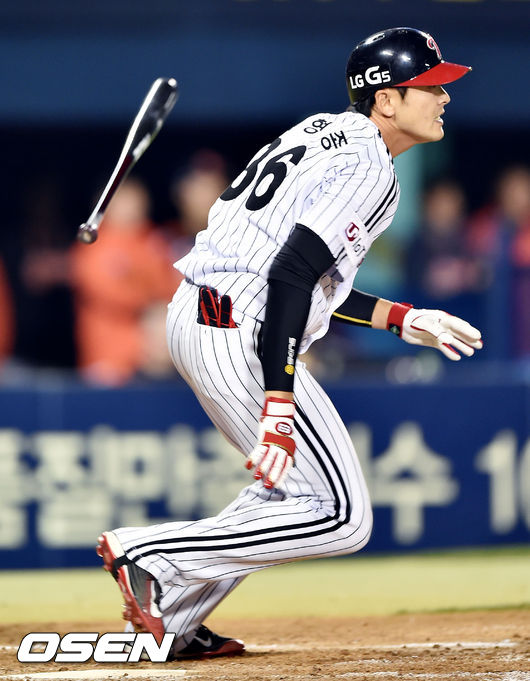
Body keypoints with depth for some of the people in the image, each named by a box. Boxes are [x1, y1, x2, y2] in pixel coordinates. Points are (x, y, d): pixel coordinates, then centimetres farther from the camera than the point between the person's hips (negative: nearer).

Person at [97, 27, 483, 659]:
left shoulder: (325, 132, 18)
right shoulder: (368, 170, -12)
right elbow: (289, 275, -24)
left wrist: (403, 320, 25)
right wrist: (278, 409, -29)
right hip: (242, 340, -10)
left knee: (296, 484, 23)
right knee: (341, 517, -7)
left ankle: (172, 619, 17)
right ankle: (150, 554, -9)